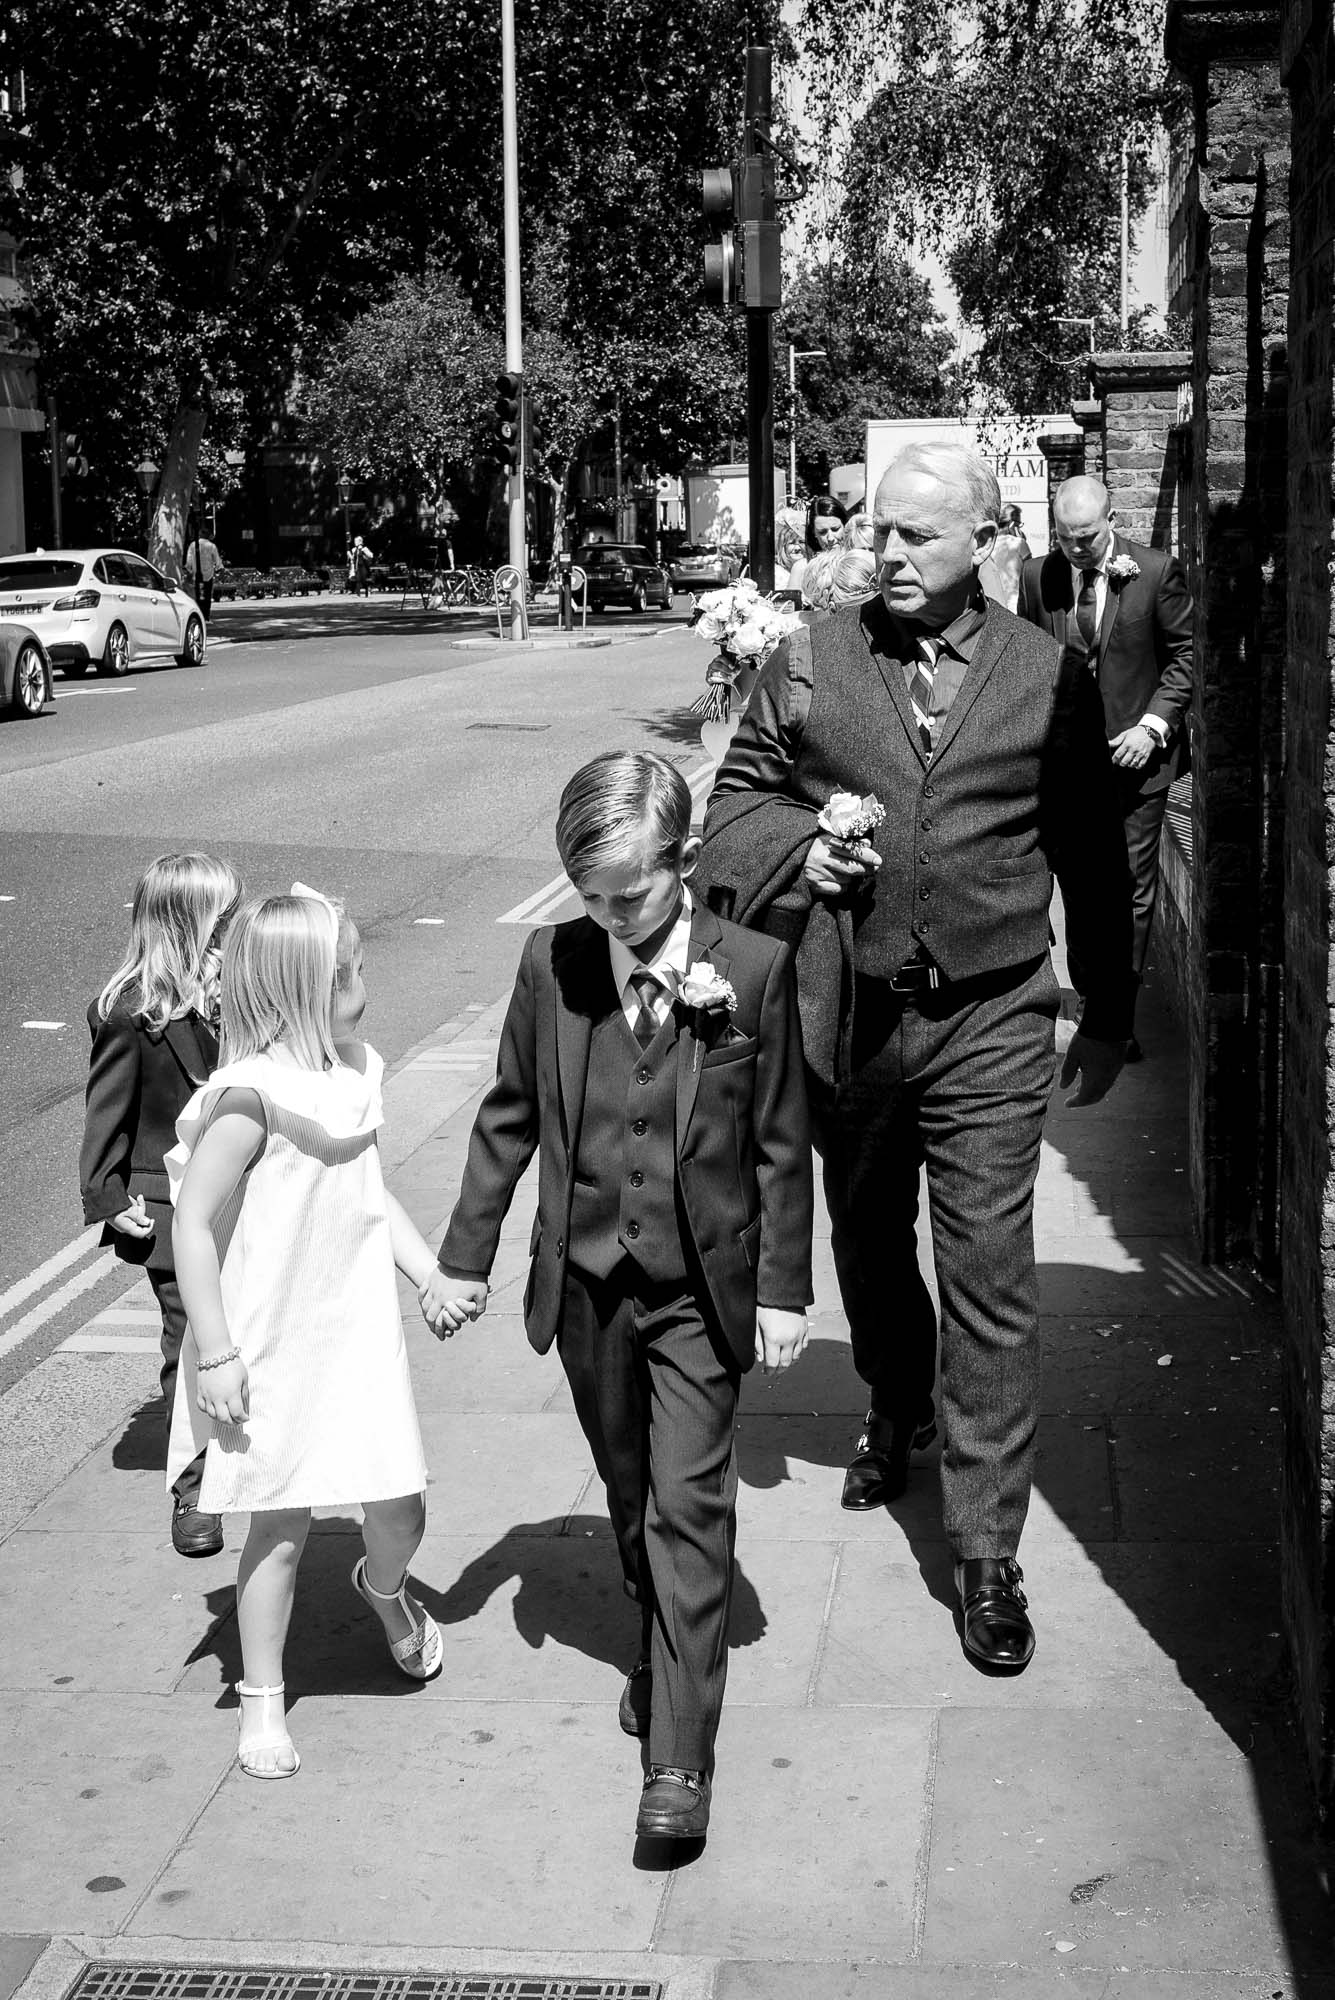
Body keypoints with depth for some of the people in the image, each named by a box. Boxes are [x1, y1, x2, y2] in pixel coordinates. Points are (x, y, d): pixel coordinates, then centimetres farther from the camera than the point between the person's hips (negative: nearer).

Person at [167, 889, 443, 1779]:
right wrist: (215, 1354, -18)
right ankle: (263, 1701, 23)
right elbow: (193, 1224, -18)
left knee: (399, 1510, 6)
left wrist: (434, 1273, 6)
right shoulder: (254, 1097, -21)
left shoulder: (352, 1074, 2)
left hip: (359, 1335, 6)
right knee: (282, 1528, 5)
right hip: (273, 1348, -6)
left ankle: (385, 1589, 42)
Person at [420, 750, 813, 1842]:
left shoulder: (755, 970, -11)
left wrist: (784, 1289, -4)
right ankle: (664, 1651, 41)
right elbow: (510, 1117, 6)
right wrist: (465, 1256, 8)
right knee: (629, 1495, 18)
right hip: (586, 1281, 3)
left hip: (702, 1289, -3)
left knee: (690, 1506, -5)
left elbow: (782, 1143, -4)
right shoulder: (552, 963, -4)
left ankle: (681, 1759, -2)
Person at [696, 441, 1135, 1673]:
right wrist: (802, 845, -13)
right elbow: (738, 799, 10)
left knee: (989, 1279, -5)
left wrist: (1109, 1016, 11)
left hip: (987, 1023, -2)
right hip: (843, 1010, 3)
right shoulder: (810, 663, 1)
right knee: (868, 1245, 21)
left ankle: (987, 1550, 4)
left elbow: (1093, 854, 6)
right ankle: (897, 1415, 49)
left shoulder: (1050, 678, -1)